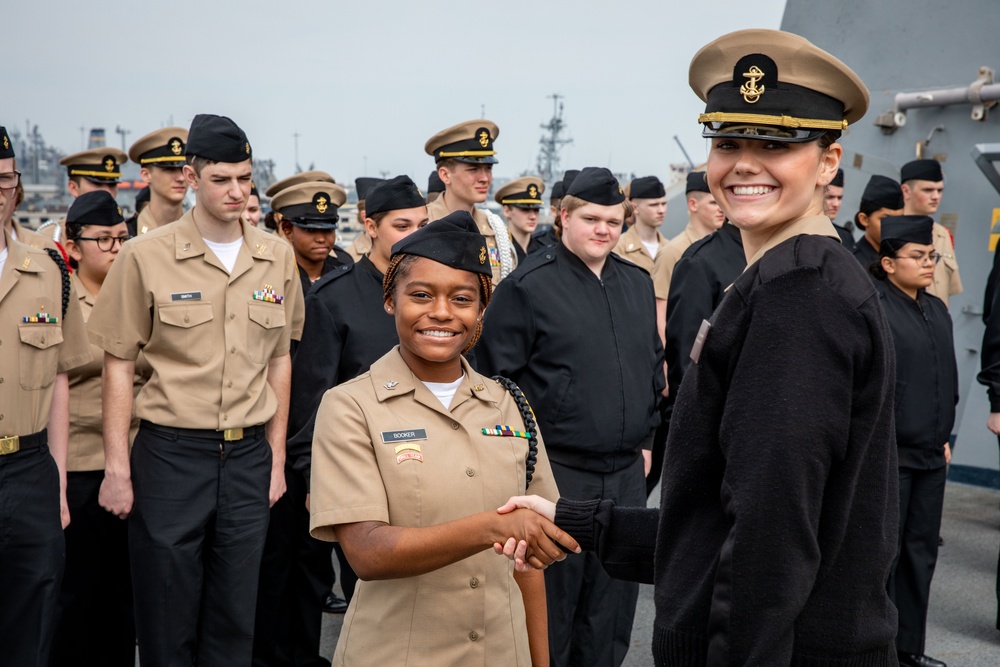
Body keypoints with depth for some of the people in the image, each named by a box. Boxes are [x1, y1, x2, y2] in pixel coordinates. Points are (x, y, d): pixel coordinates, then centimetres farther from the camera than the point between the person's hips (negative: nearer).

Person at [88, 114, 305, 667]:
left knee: (234, 619, 12)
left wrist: (276, 456, 10)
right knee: (167, 622, 6)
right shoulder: (146, 256, -5)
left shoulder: (277, 258, 5)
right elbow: (119, 366, -2)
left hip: (249, 454, 3)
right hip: (170, 452, -3)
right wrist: (117, 468, -5)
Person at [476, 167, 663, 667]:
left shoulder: (638, 283, 10)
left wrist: (646, 438, 15)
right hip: (555, 473, -5)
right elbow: (498, 378, -8)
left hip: (627, 473, 6)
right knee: (550, 606, 5)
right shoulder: (527, 286, -9)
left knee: (613, 604, 16)